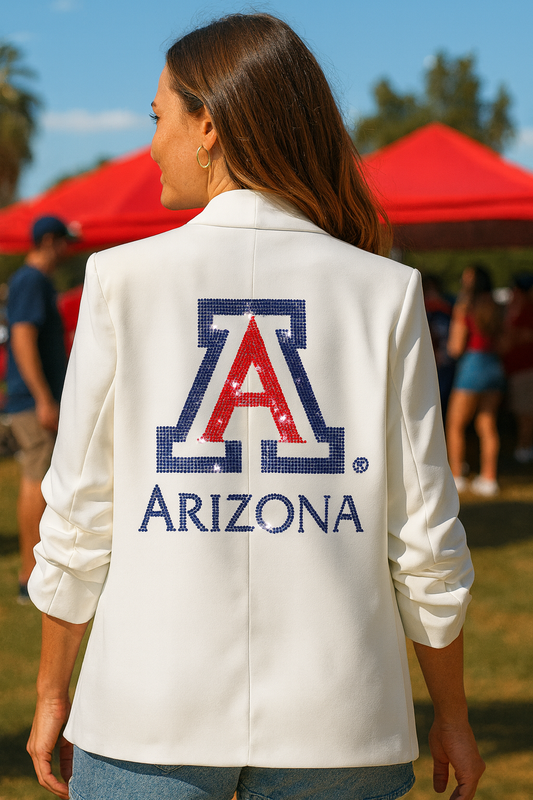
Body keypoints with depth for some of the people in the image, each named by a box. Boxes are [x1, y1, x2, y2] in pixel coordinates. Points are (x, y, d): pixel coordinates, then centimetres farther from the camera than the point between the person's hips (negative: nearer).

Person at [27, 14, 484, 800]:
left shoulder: (124, 279, -4)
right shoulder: (386, 292, -1)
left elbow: (81, 513, 0)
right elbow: (422, 537, 0)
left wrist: (51, 692, 12)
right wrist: (452, 714, 12)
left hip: (153, 705, -1)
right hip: (333, 716, 1)